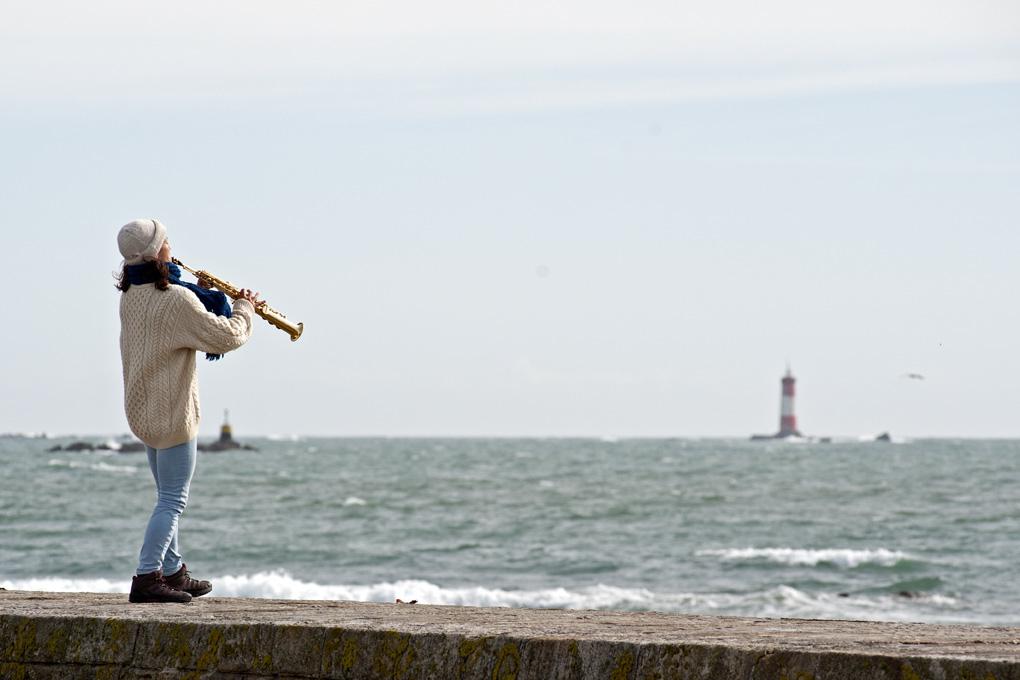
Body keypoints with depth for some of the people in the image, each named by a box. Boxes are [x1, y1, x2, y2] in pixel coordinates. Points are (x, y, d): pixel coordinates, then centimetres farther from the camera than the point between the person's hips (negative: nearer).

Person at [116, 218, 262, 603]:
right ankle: (146, 578, -11)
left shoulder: (130, 297, 6)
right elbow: (226, 338, -18)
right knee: (173, 501, -5)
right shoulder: (176, 300, -21)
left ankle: (173, 573, 26)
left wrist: (219, 300, 9)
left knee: (168, 497, 19)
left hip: (141, 408, 9)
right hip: (172, 413, -9)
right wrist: (244, 309, 0)